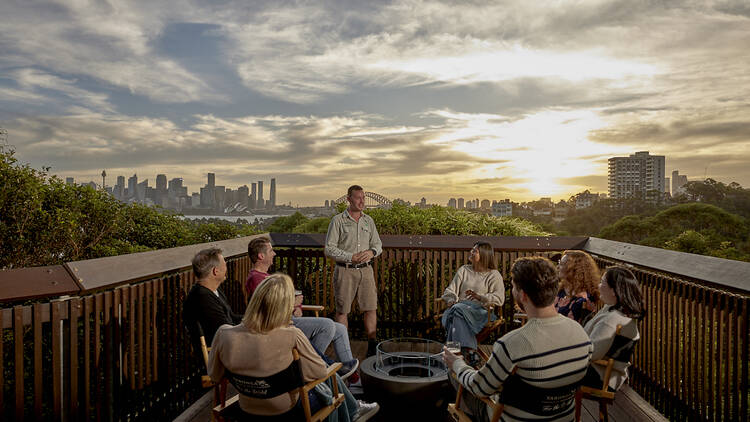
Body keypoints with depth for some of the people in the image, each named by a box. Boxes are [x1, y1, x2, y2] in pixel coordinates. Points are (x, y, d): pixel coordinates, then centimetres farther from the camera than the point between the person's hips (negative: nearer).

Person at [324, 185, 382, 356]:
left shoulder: (368, 220, 11)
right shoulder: (338, 220, -2)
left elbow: (378, 244, 16)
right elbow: (329, 249, -6)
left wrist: (372, 252, -7)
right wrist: (351, 257, -15)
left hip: (366, 270, 4)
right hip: (345, 270, -3)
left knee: (371, 308, 3)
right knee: (342, 310, 3)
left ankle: (372, 345, 15)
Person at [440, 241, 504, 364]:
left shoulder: (494, 275, 9)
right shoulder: (463, 270, 21)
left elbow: (499, 299, -2)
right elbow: (450, 290, 16)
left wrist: (480, 297, -16)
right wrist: (452, 301, -6)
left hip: (480, 310, -3)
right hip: (460, 307, 3)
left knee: (459, 310, -35)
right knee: (456, 308, -34)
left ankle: (468, 351, -38)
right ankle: (469, 351, -39)